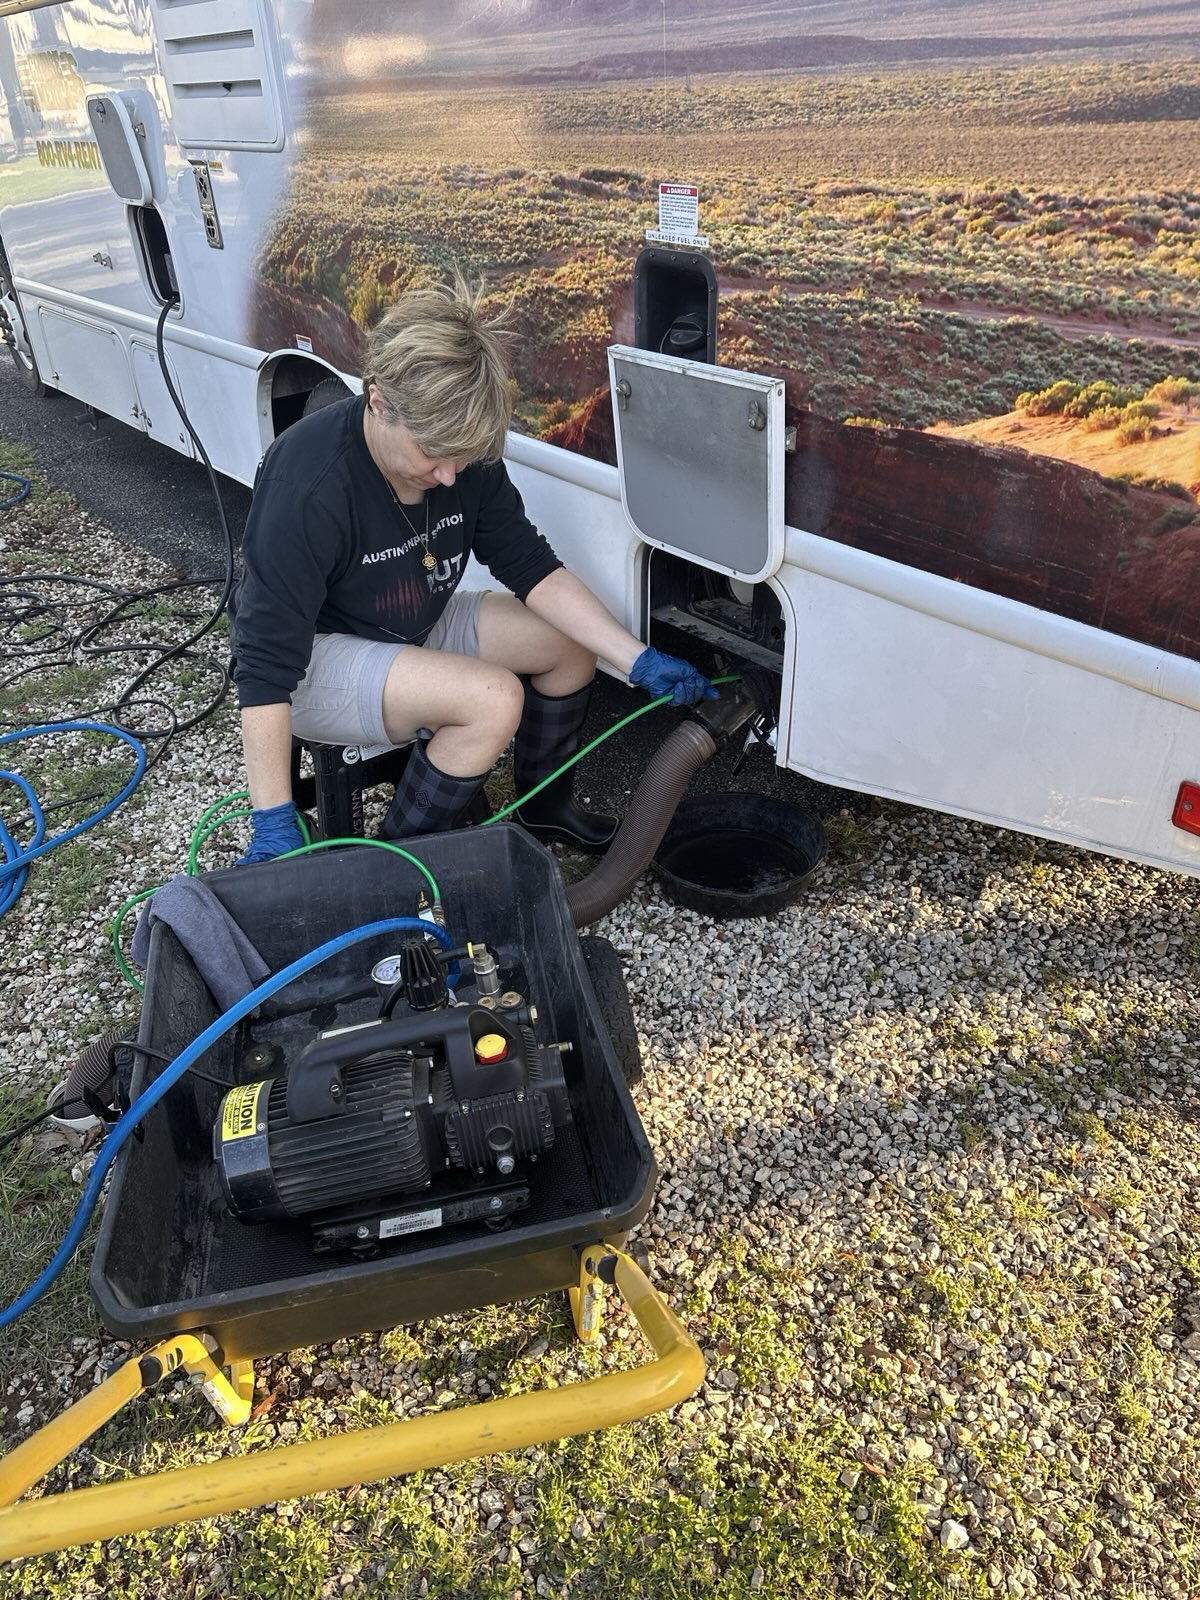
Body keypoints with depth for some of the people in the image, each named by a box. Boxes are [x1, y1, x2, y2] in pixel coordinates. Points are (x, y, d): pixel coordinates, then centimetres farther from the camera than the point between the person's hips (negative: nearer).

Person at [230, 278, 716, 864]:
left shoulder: (465, 450, -13)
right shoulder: (310, 485, -32)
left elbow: (533, 568, -6)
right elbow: (265, 667, -31)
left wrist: (641, 662, -14)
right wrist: (274, 825, -30)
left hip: (415, 628, 7)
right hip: (310, 658, -7)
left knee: (570, 641, -2)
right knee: (493, 698, -29)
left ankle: (543, 805, 20)